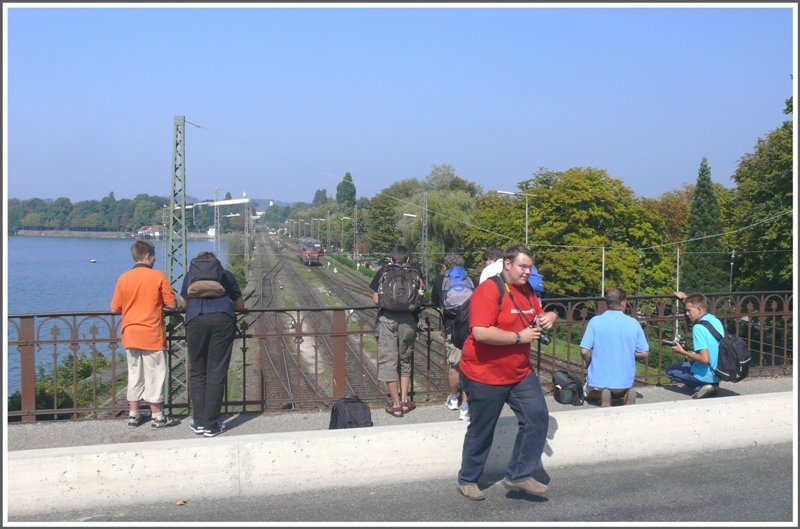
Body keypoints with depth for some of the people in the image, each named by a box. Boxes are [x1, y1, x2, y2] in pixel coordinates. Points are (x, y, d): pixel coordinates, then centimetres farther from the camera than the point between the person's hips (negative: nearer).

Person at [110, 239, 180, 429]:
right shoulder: (158, 276, -9)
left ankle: (133, 415, 19)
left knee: (134, 374, 13)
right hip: (152, 335, -4)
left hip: (130, 335, 4)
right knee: (154, 375, 4)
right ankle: (157, 417, 11)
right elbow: (172, 305, -7)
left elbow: (115, 309, 5)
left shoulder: (123, 278, 2)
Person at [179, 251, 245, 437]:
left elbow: (184, 303, 37)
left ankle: (199, 422, 9)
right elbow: (240, 305, 30)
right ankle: (211, 425, 0)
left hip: (196, 320, 1)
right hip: (223, 319, 0)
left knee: (197, 372, 11)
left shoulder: (190, 275, 26)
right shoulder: (226, 274, 24)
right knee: (217, 372, 1)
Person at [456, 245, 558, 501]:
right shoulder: (488, 290, -20)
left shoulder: (527, 291, 6)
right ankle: (467, 480, 27)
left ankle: (518, 475, 9)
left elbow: (538, 316, 23)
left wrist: (547, 317, -2)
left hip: (521, 373, 7)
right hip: (485, 375, -7)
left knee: (537, 417, -4)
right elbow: (481, 333, -31)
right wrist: (519, 337, -23)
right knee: (481, 431, 7)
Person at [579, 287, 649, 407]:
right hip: (625, 382, 2)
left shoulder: (595, 321, -10)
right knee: (626, 390, 37)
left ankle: (601, 395, -4)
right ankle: (627, 393, 0)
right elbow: (644, 353, -1)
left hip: (599, 381, -2)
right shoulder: (633, 323, -4)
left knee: (588, 392, 32)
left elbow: (584, 351, -13)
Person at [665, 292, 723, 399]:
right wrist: (686, 299, 27)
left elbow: (705, 359, -28)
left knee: (670, 371, 13)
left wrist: (683, 352, -16)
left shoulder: (698, 328, -24)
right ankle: (712, 385, 13)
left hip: (707, 375, -8)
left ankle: (700, 387, -4)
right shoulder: (715, 319, 1)